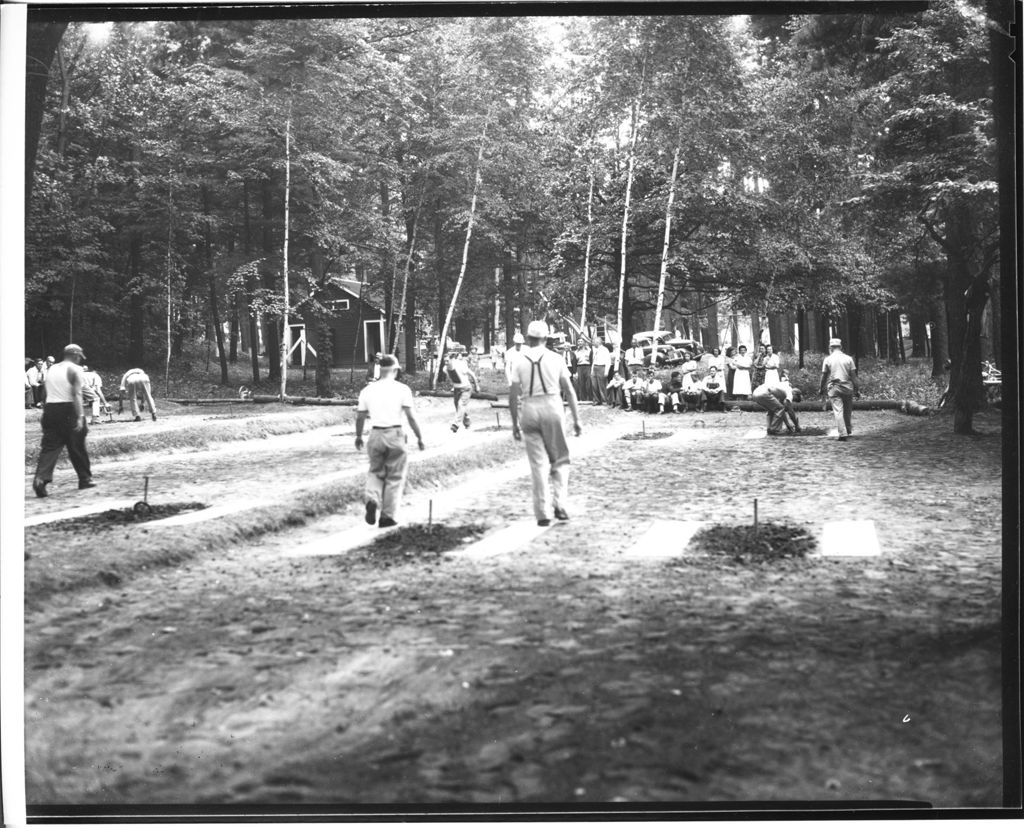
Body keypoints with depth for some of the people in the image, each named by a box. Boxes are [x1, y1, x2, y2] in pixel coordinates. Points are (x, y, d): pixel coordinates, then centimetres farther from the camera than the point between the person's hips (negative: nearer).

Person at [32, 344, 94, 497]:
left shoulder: (51, 369, 15)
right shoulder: (75, 369, -4)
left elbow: (48, 392, 14)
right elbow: (76, 394, -14)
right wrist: (80, 417, -18)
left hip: (50, 408, 5)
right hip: (68, 410, -5)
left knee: (49, 446, 1)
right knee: (77, 447, 8)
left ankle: (41, 478, -18)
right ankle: (85, 479, 20)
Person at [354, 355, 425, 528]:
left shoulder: (367, 390, 5)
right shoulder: (402, 389, -4)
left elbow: (360, 417, 10)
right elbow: (411, 416, -8)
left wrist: (358, 436, 25)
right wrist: (419, 437, 1)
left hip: (375, 435, 3)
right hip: (395, 434, -2)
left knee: (375, 472, 20)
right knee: (395, 477, 8)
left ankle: (372, 500, -6)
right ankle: (387, 517, 8)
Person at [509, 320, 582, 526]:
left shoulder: (520, 362, 4)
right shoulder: (555, 359, 2)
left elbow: (513, 396, 2)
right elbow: (569, 391, 1)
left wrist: (515, 424, 10)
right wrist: (576, 419, 5)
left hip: (529, 411, 1)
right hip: (553, 408, -1)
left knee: (538, 463, 6)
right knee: (560, 459, 13)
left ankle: (543, 513, 4)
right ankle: (559, 504, 0)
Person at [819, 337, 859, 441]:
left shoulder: (827, 359, 0)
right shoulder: (848, 358, 2)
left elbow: (824, 376, 3)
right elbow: (853, 375, 0)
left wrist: (821, 388, 15)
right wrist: (857, 389, 5)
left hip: (834, 387, -2)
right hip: (847, 387, 2)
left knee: (838, 410, -4)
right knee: (848, 411, 16)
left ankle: (842, 433, -13)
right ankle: (849, 431, 26)